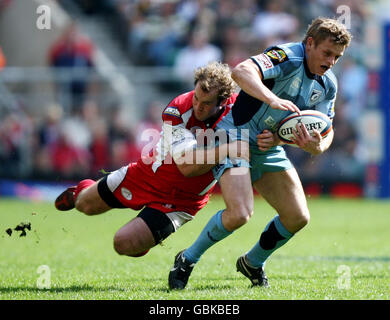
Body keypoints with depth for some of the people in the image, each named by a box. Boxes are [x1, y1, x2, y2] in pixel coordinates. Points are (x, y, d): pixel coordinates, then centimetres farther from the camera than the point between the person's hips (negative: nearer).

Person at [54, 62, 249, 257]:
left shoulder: (235, 108, -24)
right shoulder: (176, 110, -29)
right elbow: (187, 166, -37)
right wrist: (228, 149, -49)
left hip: (181, 198, -1)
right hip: (149, 174, 1)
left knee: (124, 245, -14)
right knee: (85, 205, 19)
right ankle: (82, 190, 59)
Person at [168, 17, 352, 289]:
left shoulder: (328, 85, 3)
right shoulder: (288, 57, -22)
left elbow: (326, 131, 6)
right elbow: (241, 71, -38)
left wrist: (318, 146, -19)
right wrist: (273, 100, -53)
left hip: (269, 149, 8)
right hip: (236, 135, -8)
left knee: (298, 217, 0)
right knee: (240, 213, -24)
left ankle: (253, 262, 26)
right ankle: (188, 260, -2)